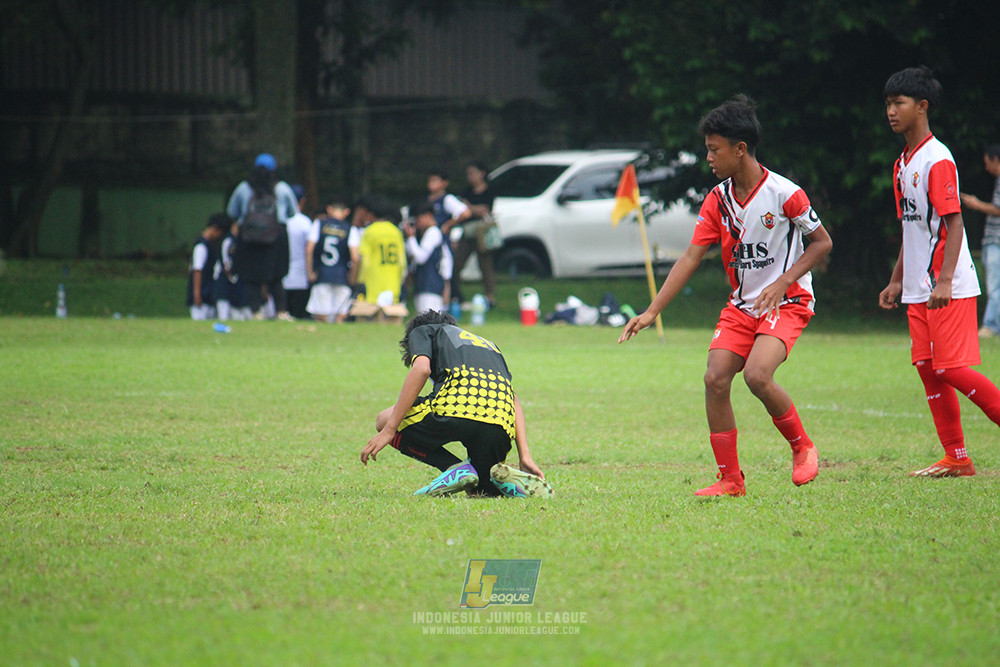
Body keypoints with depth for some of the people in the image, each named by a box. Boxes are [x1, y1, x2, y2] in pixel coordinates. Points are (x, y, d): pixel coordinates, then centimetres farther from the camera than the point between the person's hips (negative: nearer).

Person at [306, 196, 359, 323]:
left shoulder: (319, 224, 4)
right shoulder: (351, 230, 1)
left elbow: (309, 250, -4)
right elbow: (355, 258, -9)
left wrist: (310, 272, 3)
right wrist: (352, 277, 4)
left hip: (321, 275, 0)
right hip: (342, 277, 0)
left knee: (320, 316, 3)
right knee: (340, 316, 2)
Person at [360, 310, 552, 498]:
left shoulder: (421, 332, 26)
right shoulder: (486, 343, 40)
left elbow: (421, 369, 1)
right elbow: (513, 400, 25)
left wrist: (388, 430, -1)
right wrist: (525, 457, 17)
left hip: (457, 406, -6)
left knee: (385, 420, 19)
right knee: (480, 487, 31)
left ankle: (456, 468, -1)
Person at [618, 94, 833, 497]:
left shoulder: (783, 193, -15)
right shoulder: (717, 200, 1)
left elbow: (822, 242, -5)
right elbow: (691, 258, 2)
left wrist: (783, 282, -17)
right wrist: (652, 312, -4)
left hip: (788, 302, -6)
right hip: (742, 304, 6)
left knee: (757, 375, -26)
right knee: (715, 378, -10)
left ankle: (803, 449, -1)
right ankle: (730, 479, 0)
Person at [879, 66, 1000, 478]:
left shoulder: (937, 159, -13)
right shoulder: (903, 164, 15)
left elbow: (954, 223, -17)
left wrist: (944, 281, -24)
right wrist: (897, 281, 22)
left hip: (950, 289, -9)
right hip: (918, 289, 9)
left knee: (952, 368, -12)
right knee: (927, 367, 5)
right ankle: (956, 459, 9)